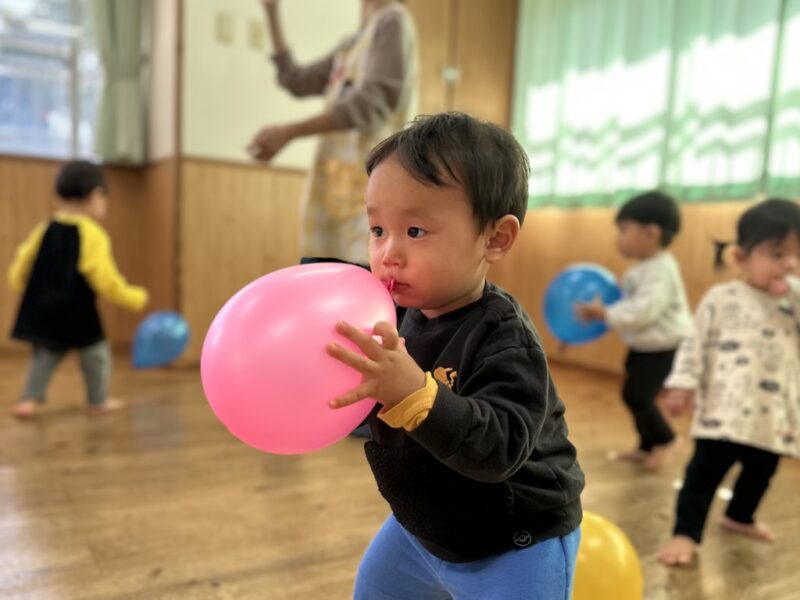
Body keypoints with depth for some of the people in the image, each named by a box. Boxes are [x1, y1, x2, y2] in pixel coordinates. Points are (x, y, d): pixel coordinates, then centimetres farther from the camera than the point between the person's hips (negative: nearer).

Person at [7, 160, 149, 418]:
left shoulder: (42, 230, 4)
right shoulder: (93, 235, -14)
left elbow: (18, 276, 8)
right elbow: (107, 283, -16)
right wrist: (137, 298, -3)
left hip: (42, 312, 6)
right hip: (77, 315, -5)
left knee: (45, 355, 21)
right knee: (96, 354, 12)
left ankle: (30, 398, 13)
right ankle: (99, 401, 22)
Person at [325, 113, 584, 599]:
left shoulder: (504, 338, -30)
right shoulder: (399, 312, -10)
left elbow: (499, 448, -40)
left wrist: (413, 393, -52)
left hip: (512, 548, -7)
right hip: (421, 525, 7)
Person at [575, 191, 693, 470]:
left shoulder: (661, 270, -25)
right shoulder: (642, 268, 7)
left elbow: (643, 311, -33)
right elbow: (629, 303, 10)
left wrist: (605, 313, -27)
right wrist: (601, 309, -4)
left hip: (665, 349, -10)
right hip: (643, 347, 10)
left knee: (636, 394, -10)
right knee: (636, 395, 14)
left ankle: (663, 439, 14)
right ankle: (647, 446, 30)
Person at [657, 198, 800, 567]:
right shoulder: (721, 299, -5)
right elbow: (695, 345, -3)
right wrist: (683, 384, -8)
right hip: (725, 411, -5)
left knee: (761, 472, 23)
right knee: (705, 472, -2)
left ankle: (739, 517, 48)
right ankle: (685, 533, 7)